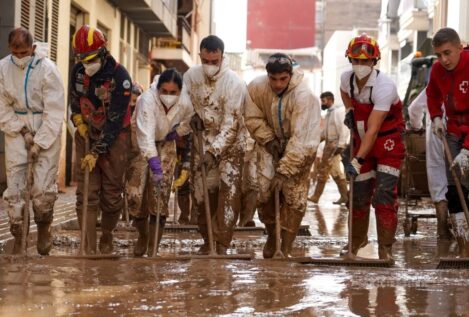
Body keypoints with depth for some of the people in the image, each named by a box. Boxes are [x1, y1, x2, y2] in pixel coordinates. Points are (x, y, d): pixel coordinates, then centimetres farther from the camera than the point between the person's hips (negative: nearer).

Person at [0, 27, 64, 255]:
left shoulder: (47, 69, -15)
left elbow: (54, 112, -13)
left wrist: (39, 143, -14)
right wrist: (21, 131, -8)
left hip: (46, 129, -2)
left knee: (44, 187, -8)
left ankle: (43, 230, 16)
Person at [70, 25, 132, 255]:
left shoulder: (119, 77, -22)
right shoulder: (78, 71, -5)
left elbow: (115, 121, -22)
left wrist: (97, 153, -24)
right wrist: (78, 119, -2)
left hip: (114, 138, -4)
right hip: (87, 135, 4)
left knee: (111, 194, 2)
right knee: (86, 193, -6)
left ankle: (107, 240, 23)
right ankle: (89, 248, -7)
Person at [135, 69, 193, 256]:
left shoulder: (186, 103, -20)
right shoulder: (147, 100, -33)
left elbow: (186, 125, 5)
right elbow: (146, 135, -42)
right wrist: (155, 165, -50)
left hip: (165, 145, 3)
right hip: (140, 147, -2)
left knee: (161, 194, -6)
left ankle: (153, 247, -1)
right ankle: (142, 235, 26)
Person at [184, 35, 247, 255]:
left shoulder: (234, 83, -21)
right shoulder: (190, 76, -7)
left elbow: (231, 123, -23)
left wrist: (214, 150, -29)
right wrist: (192, 117, -9)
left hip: (230, 143, -4)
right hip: (203, 141, 4)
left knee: (229, 189, -15)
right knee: (201, 192, 6)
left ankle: (222, 244, -13)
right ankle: (207, 240, 22)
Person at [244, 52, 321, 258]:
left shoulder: (303, 95, -32)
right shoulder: (256, 88, -20)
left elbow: (300, 139, -33)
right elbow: (253, 118, -3)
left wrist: (284, 170, -33)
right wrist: (268, 140, -17)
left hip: (300, 148, -3)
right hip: (271, 142, 3)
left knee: (294, 198, -7)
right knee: (264, 192, -4)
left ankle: (286, 249, 2)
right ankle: (271, 236, 21)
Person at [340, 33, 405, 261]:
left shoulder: (384, 86, -28)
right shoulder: (347, 78, -8)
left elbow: (373, 130, -32)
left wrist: (357, 161, -36)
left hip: (388, 142, -6)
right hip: (362, 141, 6)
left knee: (384, 195, -16)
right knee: (358, 193, 12)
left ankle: (385, 248, -9)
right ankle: (358, 239, 33)